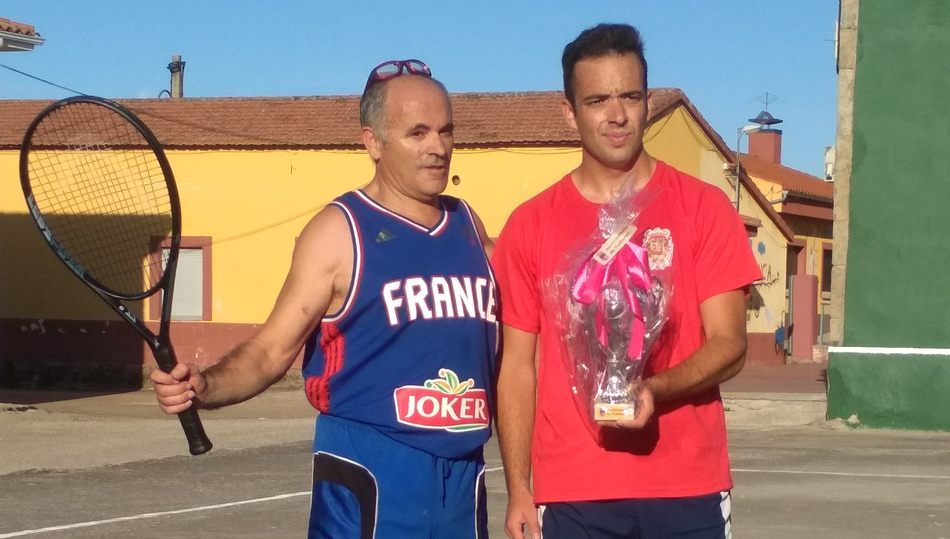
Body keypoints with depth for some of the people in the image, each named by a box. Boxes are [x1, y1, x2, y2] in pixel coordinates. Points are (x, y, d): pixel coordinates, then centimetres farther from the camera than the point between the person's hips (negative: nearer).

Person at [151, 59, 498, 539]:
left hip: (462, 476, 6)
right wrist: (204, 387, -26)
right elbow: (272, 348, -8)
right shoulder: (339, 231, -5)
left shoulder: (468, 225, 12)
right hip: (370, 473, -5)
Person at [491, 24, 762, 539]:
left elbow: (728, 342, -2)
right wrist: (518, 488, 0)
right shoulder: (531, 225, 5)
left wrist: (654, 391, -20)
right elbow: (518, 366, 7)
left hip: (687, 490, 0)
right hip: (571, 494, 1)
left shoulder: (703, 207, 2)